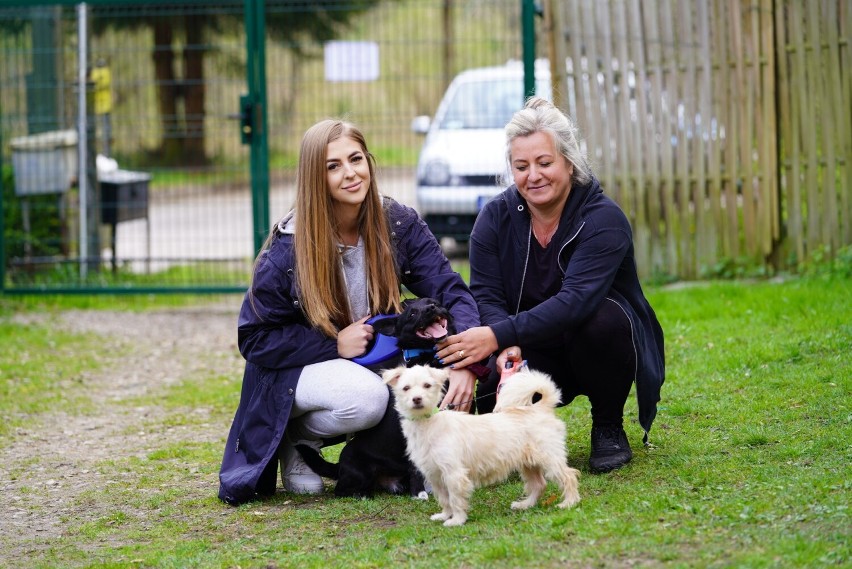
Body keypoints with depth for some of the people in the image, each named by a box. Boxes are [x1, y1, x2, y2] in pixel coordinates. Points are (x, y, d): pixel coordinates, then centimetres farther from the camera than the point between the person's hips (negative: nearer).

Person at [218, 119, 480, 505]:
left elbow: (449, 290, -16)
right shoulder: (288, 248, -18)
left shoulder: (399, 224, -9)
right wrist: (335, 345, -24)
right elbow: (254, 339, -13)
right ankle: (296, 439, -4)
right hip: (300, 368, -4)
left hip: (376, 361, 4)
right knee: (366, 398, -37)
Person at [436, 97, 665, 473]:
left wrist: (500, 335, -43)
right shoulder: (496, 217, -5)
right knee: (478, 397, -28)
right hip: (533, 357, 2)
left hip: (592, 348, -2)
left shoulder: (604, 220, -20)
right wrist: (507, 347, -35)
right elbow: (485, 295, -13)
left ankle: (609, 429, -10)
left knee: (601, 317, -36)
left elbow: (576, 300, -34)